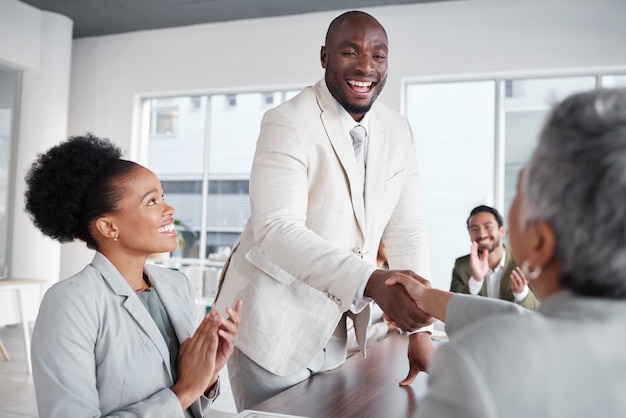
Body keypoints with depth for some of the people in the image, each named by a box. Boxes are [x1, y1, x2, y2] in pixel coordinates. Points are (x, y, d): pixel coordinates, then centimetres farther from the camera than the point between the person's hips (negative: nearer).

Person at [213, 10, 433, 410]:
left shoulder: (399, 131, 1)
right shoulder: (286, 123, -18)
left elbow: (407, 230, 1)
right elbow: (276, 229, -29)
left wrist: (419, 329, -4)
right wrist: (371, 282, -41)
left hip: (335, 328, 6)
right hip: (272, 320, -6)